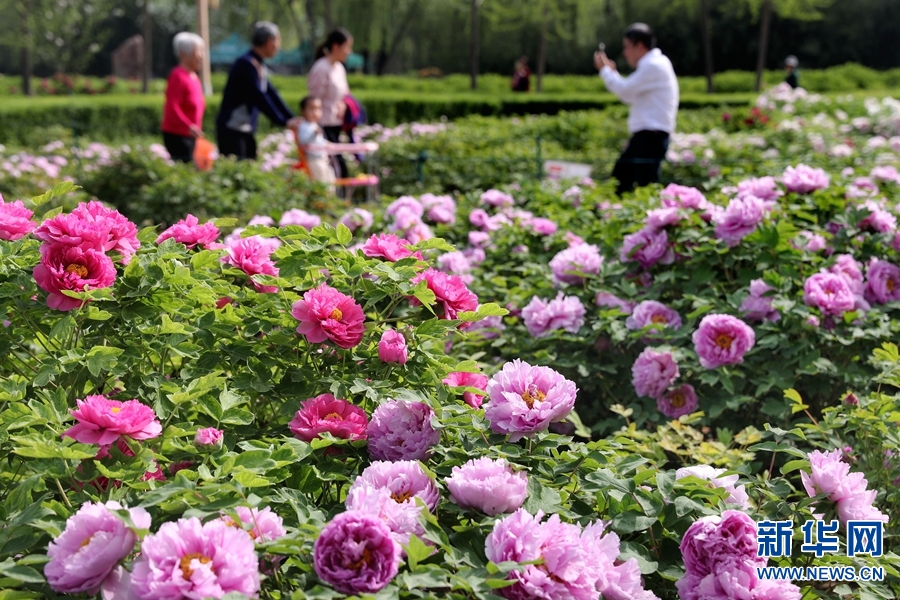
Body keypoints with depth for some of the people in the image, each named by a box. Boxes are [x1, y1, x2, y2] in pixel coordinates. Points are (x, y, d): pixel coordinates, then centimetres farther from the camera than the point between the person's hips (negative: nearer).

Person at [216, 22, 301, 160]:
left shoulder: (259, 65, 12)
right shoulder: (246, 64, -16)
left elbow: (271, 93, 11)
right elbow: (259, 98, -22)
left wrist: (291, 118, 2)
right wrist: (283, 122, -21)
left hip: (246, 129, 9)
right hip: (232, 129, -9)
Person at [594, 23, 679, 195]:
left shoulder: (654, 65, -13)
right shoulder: (650, 65, 19)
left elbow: (625, 89, -16)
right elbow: (630, 97, 21)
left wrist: (604, 69, -2)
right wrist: (611, 71, 14)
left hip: (652, 134, -11)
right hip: (644, 135, 11)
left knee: (646, 185, -13)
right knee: (619, 179, 14)